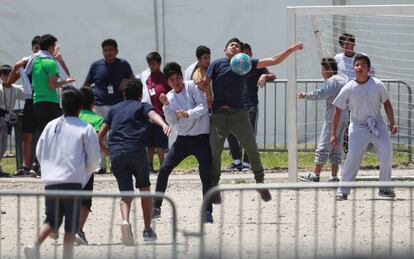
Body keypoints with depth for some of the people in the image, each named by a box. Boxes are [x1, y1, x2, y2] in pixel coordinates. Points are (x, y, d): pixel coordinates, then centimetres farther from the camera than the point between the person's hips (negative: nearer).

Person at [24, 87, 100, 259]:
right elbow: (94, 160, -1)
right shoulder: (86, 129, -2)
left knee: (51, 220, 11)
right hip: (73, 181, -4)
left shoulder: (51, 126, 10)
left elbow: (39, 153, 14)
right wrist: (85, 174, 18)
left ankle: (35, 245, -11)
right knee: (71, 225, 4)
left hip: (50, 181, 4)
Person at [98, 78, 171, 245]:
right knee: (144, 189, 17)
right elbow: (153, 115, -11)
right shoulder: (142, 106, 14)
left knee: (126, 193, 3)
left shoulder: (114, 109, 24)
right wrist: (164, 125, -31)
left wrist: (103, 146, 43)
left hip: (116, 154, 2)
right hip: (136, 150, -2)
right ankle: (148, 230, 19)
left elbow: (101, 135, 21)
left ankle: (125, 221, -28)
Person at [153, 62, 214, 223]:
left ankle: (208, 212, -6)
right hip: (183, 139, 4)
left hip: (201, 137, -4)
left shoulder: (192, 87, -7)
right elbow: (172, 122, -2)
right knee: (164, 169, -2)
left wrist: (188, 113, -30)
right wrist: (166, 106, -17)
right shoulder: (170, 97, 5)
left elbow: (203, 107, -15)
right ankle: (156, 208, 7)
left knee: (205, 174, -12)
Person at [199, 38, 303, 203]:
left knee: (252, 148, -1)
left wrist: (292, 49, 5)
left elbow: (274, 60, 11)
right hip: (219, 115, -2)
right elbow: (204, 84, -1)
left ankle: (260, 183, 12)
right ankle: (214, 186, 8)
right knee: (214, 150, -5)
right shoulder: (217, 64, 6)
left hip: (239, 113, 2)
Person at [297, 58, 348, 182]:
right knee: (337, 147, 10)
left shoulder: (332, 80, -11)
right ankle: (334, 176, 7)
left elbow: (322, 94, -23)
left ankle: (315, 175, -2)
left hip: (333, 118, -9)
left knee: (323, 147, -4)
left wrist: (306, 95, -17)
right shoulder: (344, 79, 15)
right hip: (344, 118, 9)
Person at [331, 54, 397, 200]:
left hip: (377, 125, 2)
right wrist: (333, 134, -2)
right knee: (353, 157, -13)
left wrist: (392, 123, -1)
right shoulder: (348, 89, -7)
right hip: (358, 127, -2)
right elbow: (338, 111, -1)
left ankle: (384, 188, 7)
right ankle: (343, 191, -6)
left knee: (386, 154, -9)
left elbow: (386, 103, 8)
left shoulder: (377, 85, -5)